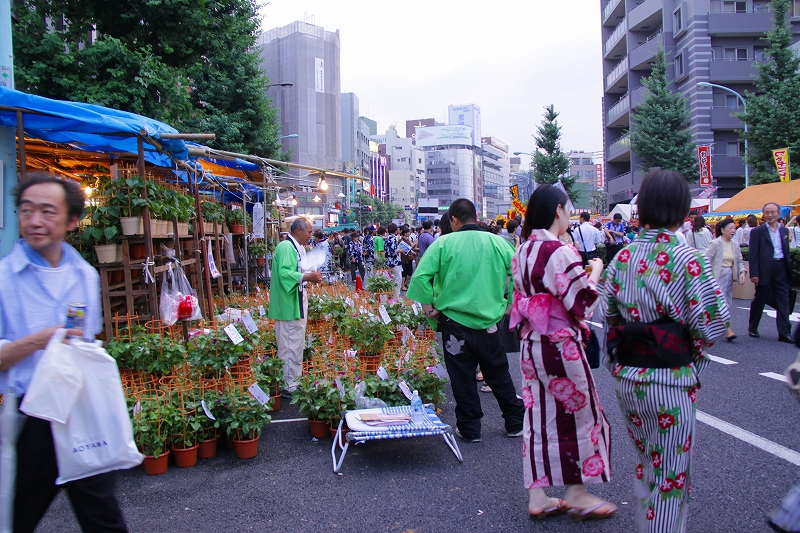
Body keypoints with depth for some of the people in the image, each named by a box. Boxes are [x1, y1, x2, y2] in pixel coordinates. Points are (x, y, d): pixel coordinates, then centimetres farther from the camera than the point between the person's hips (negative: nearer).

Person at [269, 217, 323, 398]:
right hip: (289, 304, -11)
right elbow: (284, 273, -26)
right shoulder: (285, 247, -17)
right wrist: (307, 277, -30)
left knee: (297, 344, 18)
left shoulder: (298, 247, 14)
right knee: (290, 345, -4)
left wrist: (311, 276, 7)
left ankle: (295, 380, 29)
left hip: (299, 301, 11)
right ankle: (288, 386, 4)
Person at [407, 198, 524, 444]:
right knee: (499, 376, 19)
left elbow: (420, 276, -16)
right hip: (489, 322, 2)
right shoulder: (497, 242, -2)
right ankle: (516, 423, 30)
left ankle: (470, 429, 21)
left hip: (454, 321, -2)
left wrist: (428, 305, -4)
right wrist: (510, 304, 8)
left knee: (462, 379, 11)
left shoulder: (444, 243, -9)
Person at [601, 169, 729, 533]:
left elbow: (608, 314, 3)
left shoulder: (622, 257, 0)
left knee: (645, 465, 24)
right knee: (671, 476, 10)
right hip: (669, 382, -5)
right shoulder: (687, 260, -15)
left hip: (626, 379, 5)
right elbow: (712, 325, -15)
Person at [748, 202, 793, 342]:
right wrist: (754, 273, -13)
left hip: (781, 269, 4)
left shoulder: (784, 231, 12)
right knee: (759, 300, 7)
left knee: (783, 301, 1)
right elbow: (753, 254, -7)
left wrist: (789, 269, 10)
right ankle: (753, 328, 22)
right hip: (765, 270, -4)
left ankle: (784, 333, 3)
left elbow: (786, 251, 15)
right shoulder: (757, 231, -2)